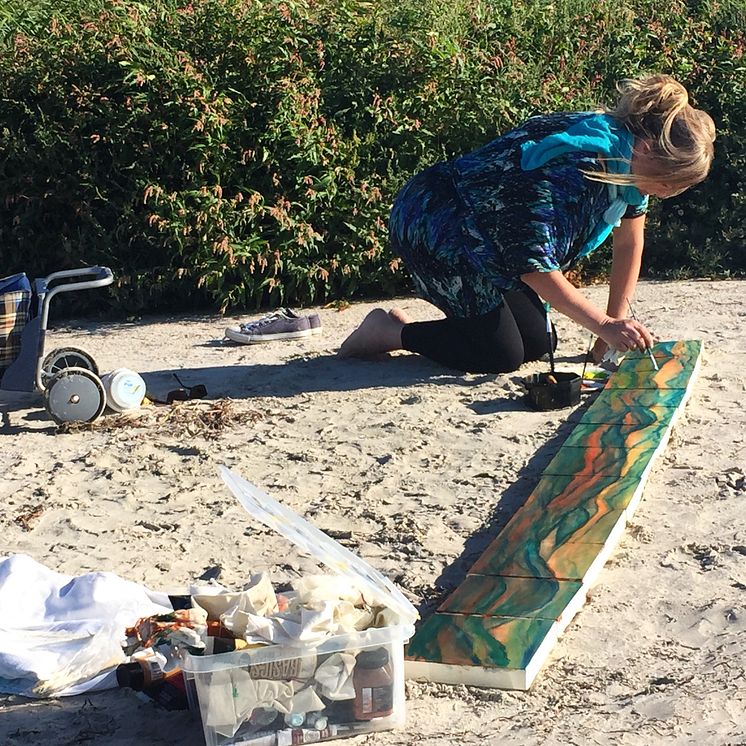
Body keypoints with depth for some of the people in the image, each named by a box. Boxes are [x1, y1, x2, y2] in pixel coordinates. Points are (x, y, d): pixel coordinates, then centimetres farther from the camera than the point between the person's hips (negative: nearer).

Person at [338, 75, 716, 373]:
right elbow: (533, 265, -32)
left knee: (538, 344, 3)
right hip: (433, 226, -10)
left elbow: (629, 242, 7)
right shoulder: (572, 164, -33)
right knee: (503, 355, -15)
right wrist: (604, 326, -29)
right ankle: (392, 331, 4)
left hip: (483, 236, 10)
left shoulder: (630, 158, -5)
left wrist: (616, 324, 2)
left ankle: (402, 326, 15)